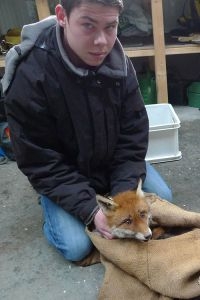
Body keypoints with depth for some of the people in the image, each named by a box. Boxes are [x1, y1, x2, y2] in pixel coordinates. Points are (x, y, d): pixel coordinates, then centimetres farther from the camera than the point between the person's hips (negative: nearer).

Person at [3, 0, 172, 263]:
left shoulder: (119, 63, -15)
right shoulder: (29, 78, -29)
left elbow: (133, 134, -10)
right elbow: (40, 164, -23)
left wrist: (124, 194, -20)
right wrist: (90, 209, -28)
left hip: (113, 160, 4)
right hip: (60, 173, -4)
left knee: (162, 198, -2)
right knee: (77, 247, -12)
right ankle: (53, 209, 18)